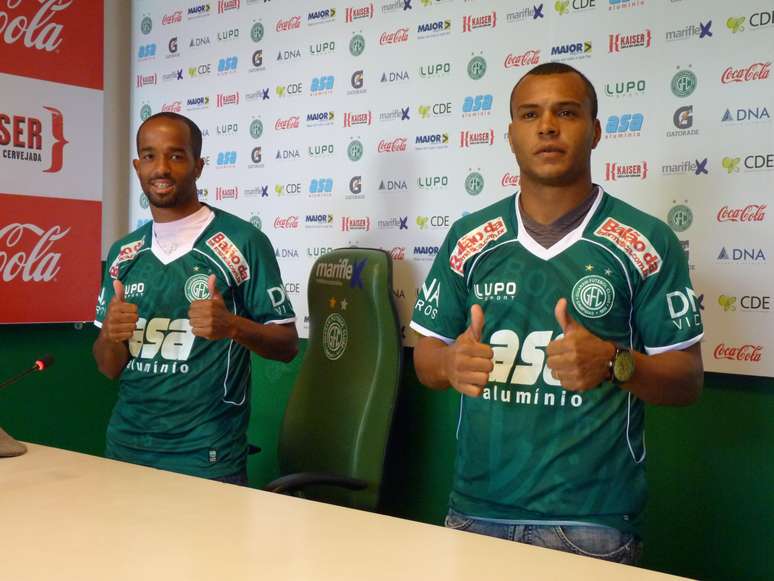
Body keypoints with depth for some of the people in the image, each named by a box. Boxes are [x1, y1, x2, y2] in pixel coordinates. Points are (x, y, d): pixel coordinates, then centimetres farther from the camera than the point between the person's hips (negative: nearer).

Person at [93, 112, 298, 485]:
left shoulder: (244, 242, -9)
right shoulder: (123, 253, 6)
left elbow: (287, 345, -6)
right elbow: (109, 368, 9)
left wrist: (233, 326, -25)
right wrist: (110, 335, -13)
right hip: (124, 447, 5)